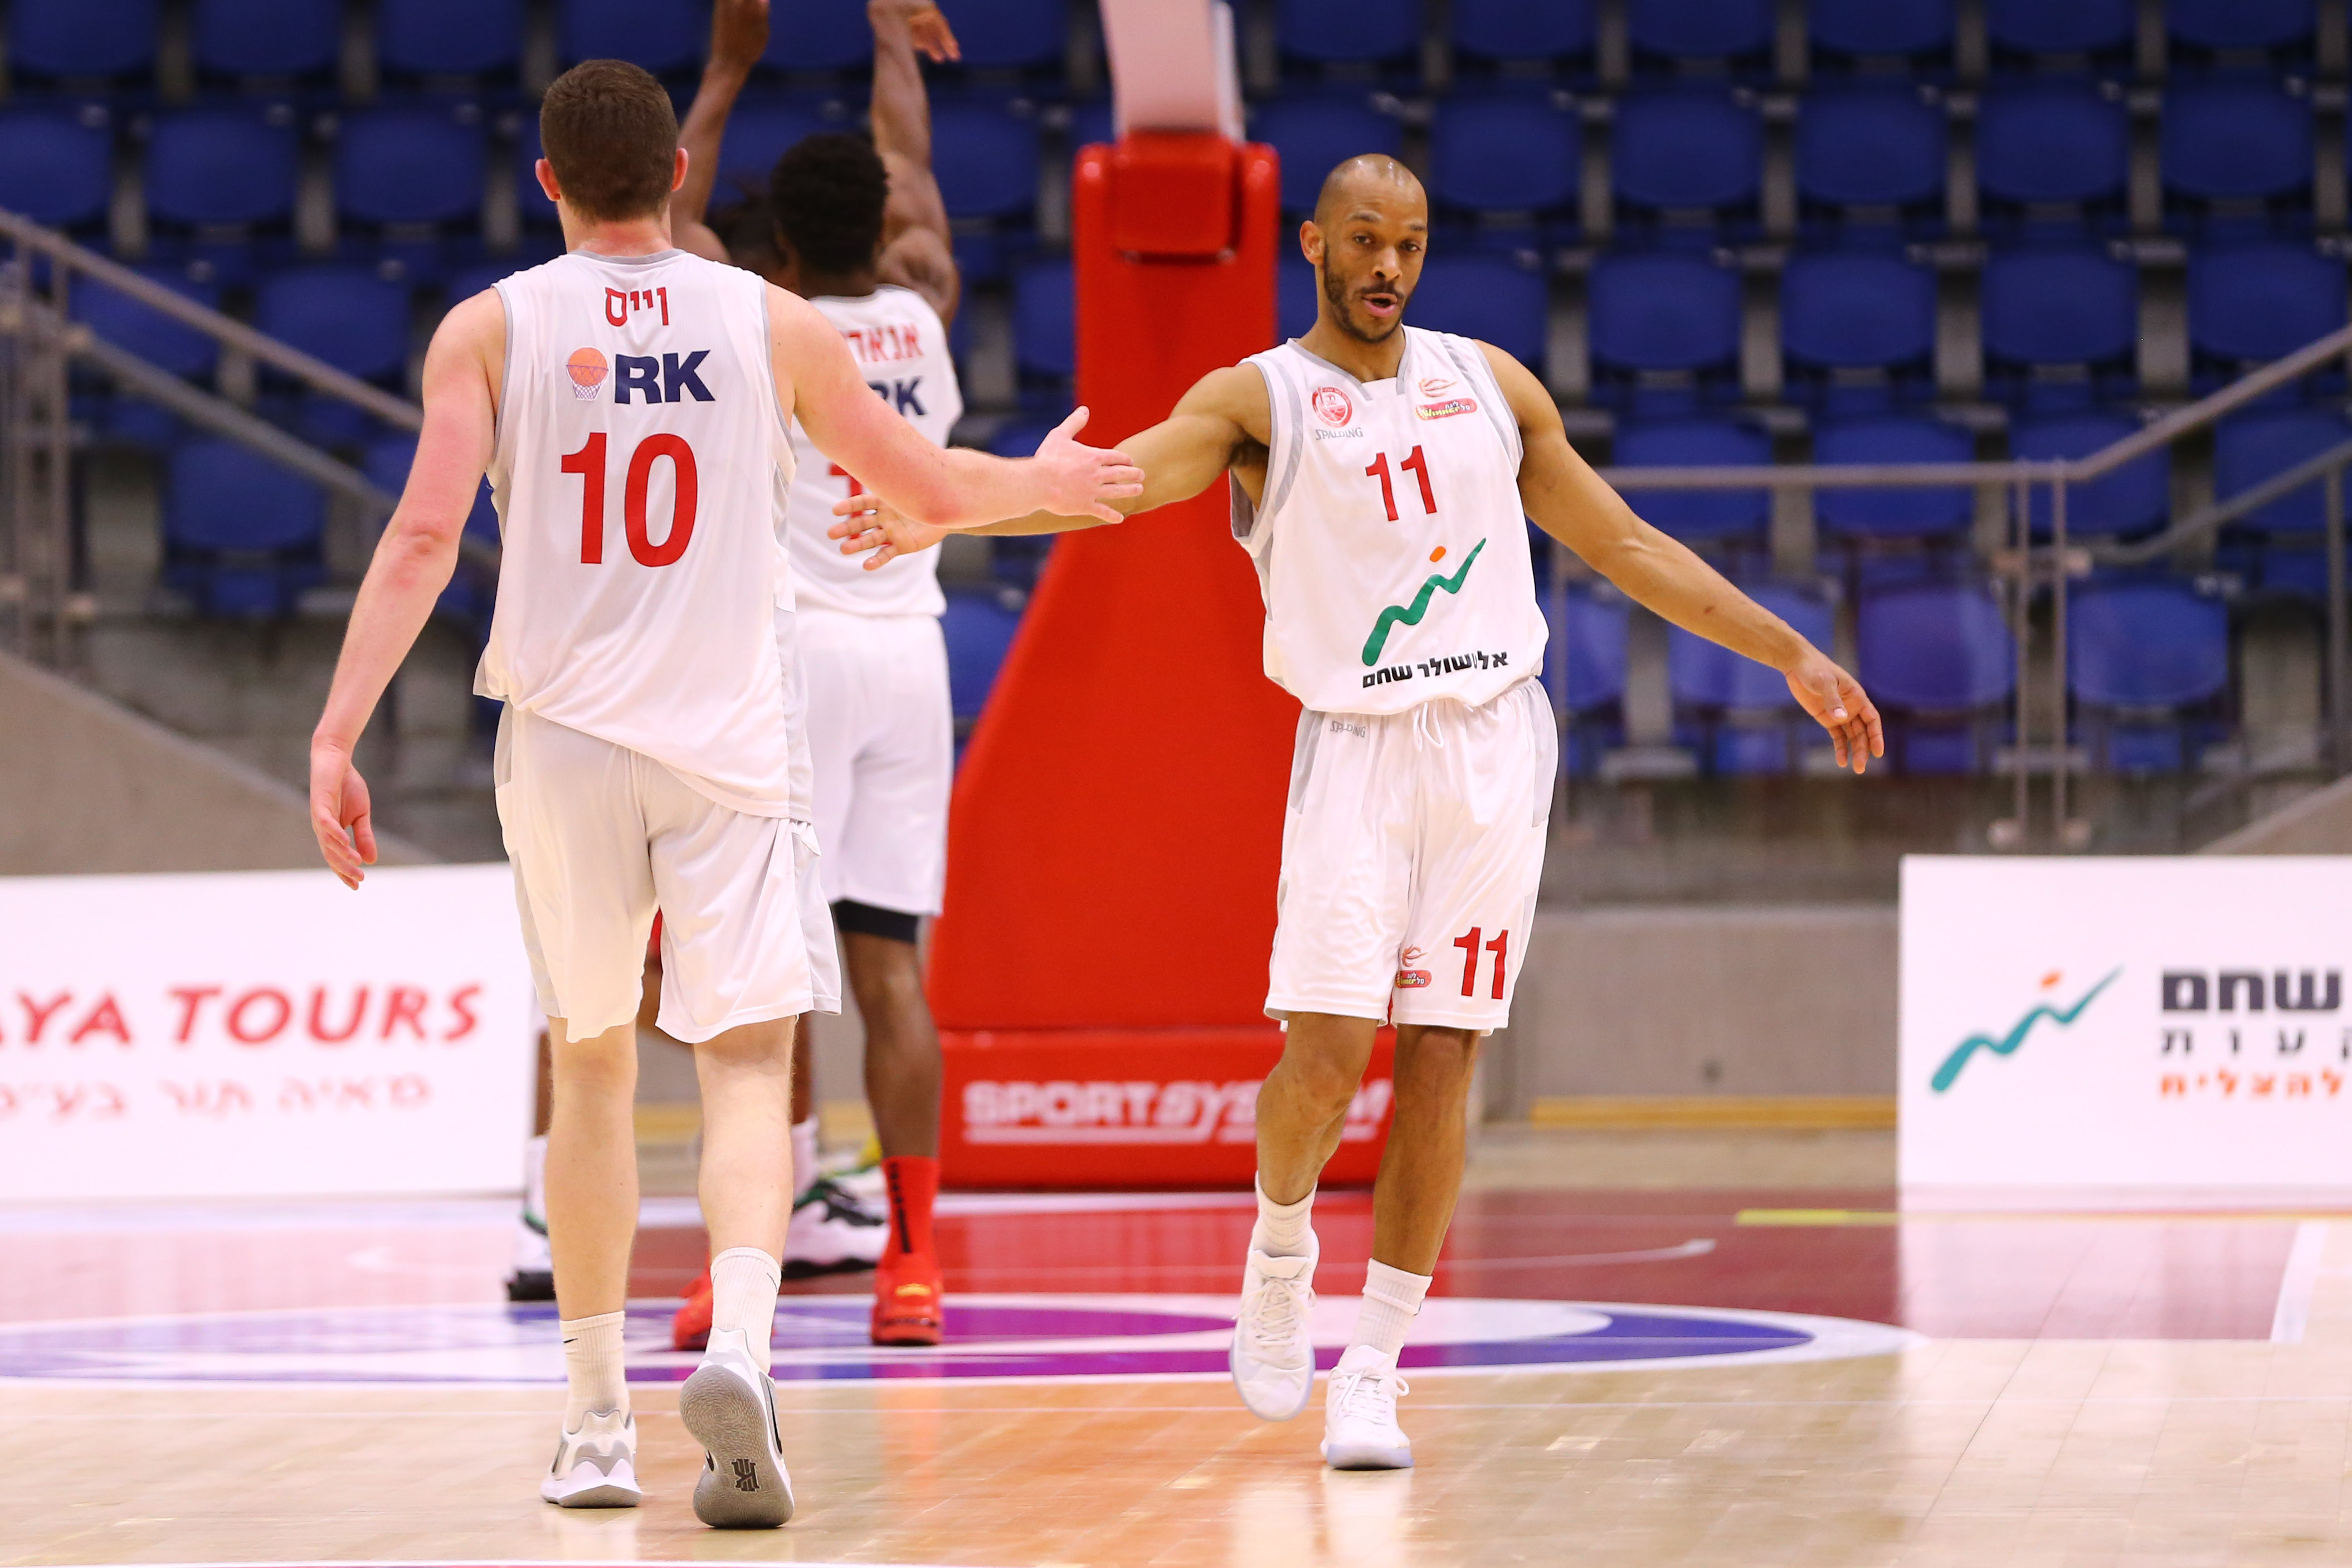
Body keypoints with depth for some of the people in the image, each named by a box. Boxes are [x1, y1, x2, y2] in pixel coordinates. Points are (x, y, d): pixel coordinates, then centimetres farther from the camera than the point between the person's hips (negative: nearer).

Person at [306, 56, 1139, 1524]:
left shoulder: (491, 328, 0)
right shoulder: (771, 324, 2)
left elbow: (424, 539, -11)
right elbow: (931, 487, 12)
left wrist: (336, 736, -11)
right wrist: (1048, 482, 32)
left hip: (564, 740, 1)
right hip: (730, 740, -1)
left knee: (592, 1067, 14)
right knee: (748, 1061, -1)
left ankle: (599, 1420, 16)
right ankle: (740, 1346, -27)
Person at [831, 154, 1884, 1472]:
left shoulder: (1490, 383, 12)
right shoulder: (1260, 399, 0)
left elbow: (1628, 546, 19)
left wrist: (1792, 654, 17)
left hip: (1497, 740, 3)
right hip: (1358, 745, -3)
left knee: (1442, 1064, 0)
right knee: (1325, 1056, -13)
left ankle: (1374, 1375, 7)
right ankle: (1281, 1243, 20)